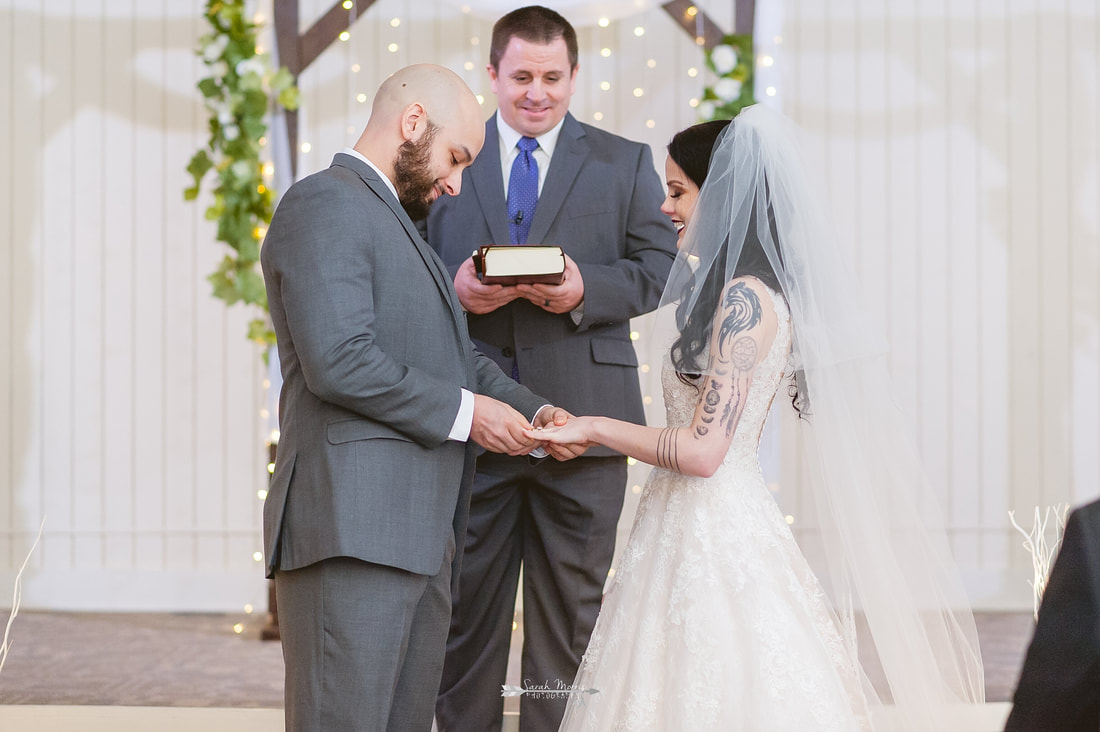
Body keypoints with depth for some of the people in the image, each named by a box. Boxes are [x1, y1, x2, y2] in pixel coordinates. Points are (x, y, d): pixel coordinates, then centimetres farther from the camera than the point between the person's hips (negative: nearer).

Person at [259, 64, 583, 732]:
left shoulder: (398, 225, 27)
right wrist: (463, 413, -11)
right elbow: (339, 362, -18)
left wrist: (531, 412, 9)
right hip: (352, 531, -10)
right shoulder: (325, 206, -6)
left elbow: (456, 354, 27)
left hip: (422, 537, 10)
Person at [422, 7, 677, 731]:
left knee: (571, 614, 5)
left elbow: (660, 266, 2)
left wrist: (587, 289, -15)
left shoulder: (625, 163, 10)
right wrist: (452, 290, -14)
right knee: (466, 611, 6)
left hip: (579, 420, -1)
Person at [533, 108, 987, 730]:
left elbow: (702, 450, -20)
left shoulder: (746, 298, -16)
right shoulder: (738, 288, 12)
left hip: (711, 534, -9)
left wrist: (595, 428, -11)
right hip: (701, 529, 9)